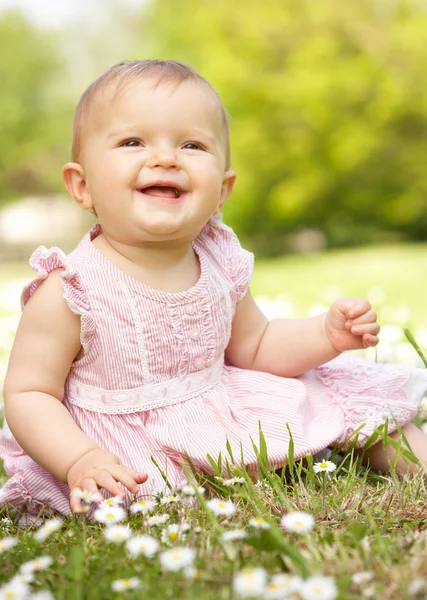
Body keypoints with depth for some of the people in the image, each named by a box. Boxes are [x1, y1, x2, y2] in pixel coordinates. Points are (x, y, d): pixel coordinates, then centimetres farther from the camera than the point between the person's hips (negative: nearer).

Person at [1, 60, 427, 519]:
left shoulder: (221, 264, -2)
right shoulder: (70, 291, -20)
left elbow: (254, 348, 13)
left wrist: (327, 334, -4)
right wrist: (80, 461, -31)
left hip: (226, 415, 5)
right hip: (128, 459, -4)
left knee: (344, 396, 3)